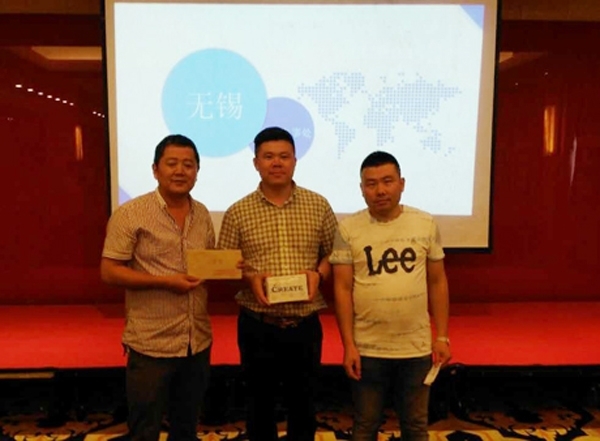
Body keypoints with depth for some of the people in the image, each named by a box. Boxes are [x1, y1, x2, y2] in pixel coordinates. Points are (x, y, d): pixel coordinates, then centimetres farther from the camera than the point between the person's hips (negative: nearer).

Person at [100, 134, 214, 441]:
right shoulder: (130, 214, -11)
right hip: (151, 344, -5)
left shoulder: (202, 214, 6)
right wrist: (165, 281, -21)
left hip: (198, 341, 5)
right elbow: (109, 272, -12)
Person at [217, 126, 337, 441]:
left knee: (303, 402, 16)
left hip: (305, 324, 1)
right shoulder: (237, 213, -3)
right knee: (260, 402, 16)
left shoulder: (318, 206, 0)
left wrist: (318, 274, -13)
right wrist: (249, 278, -17)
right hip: (257, 326, 0)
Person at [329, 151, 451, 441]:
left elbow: (437, 283, 4)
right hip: (367, 349, -1)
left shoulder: (426, 224, -2)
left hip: (417, 347, 2)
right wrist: (348, 345, -9)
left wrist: (442, 337, 2)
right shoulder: (348, 229, -7)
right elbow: (342, 289, -6)